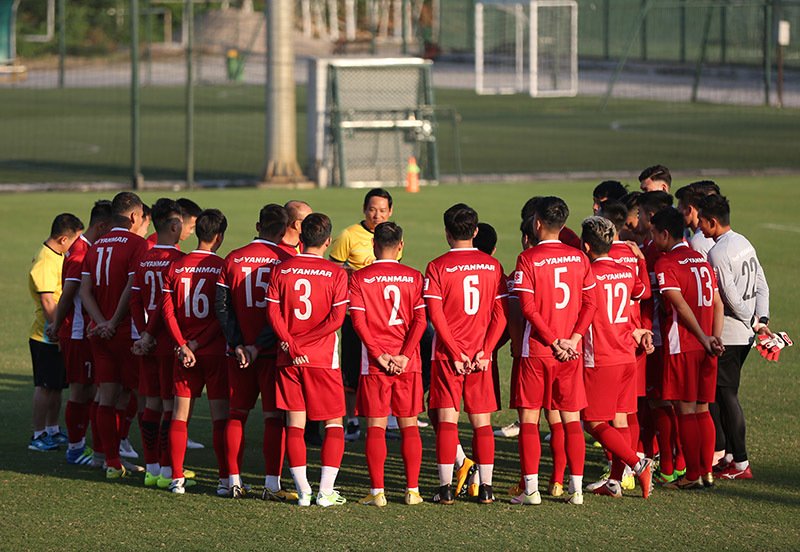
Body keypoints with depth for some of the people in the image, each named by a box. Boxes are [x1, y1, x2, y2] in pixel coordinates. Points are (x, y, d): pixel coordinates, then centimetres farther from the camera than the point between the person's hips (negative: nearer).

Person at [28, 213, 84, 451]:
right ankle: (38, 436, 5)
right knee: (45, 386, -2)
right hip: (46, 338, -9)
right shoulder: (44, 263, -19)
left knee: (56, 385, 15)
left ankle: (52, 431, 25)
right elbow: (47, 302, -22)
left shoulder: (59, 257, 12)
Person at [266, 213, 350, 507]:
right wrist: (304, 342, -8)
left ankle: (303, 491, 3)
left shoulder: (282, 270, 2)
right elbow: (336, 318, -11)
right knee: (334, 424, 7)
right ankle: (325, 491, -1)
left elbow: (272, 312, -5)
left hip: (288, 360, 2)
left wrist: (292, 345, -8)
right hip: (323, 359, -2)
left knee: (294, 423, 6)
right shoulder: (336, 273, -5)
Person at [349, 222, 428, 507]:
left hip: (375, 365, -1)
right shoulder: (414, 277, 3)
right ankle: (412, 490, 7)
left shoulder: (359, 278, -1)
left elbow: (358, 321, -8)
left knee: (376, 427, 1)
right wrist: (404, 356, -8)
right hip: (409, 364, 1)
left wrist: (380, 356, -9)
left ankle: (377, 491, -2)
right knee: (409, 425, 8)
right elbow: (420, 320, -5)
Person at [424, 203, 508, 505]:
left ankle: (446, 488, -5)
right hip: (481, 356, 2)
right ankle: (485, 488, 7)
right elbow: (501, 314, -1)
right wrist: (485, 351, -4)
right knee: (482, 421, 8)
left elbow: (436, 315, -11)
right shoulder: (492, 266, 4)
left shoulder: (437, 267, -4)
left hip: (448, 355, -2)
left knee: (447, 420, -1)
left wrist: (456, 353, -8)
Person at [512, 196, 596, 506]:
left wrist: (553, 341, -10)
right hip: (570, 353, 4)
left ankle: (531, 489, -1)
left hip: (536, 352, -3)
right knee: (571, 420, 8)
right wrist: (573, 339, -3)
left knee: (529, 419, 3)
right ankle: (576, 489, 6)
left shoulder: (528, 259, -7)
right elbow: (589, 304, 1)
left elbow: (528, 307, -13)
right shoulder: (579, 258, 5)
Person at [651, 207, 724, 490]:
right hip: (705, 348, 7)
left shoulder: (665, 263, -9)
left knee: (686, 410, -2)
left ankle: (692, 475, 0)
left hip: (681, 347, -7)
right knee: (702, 409, 12)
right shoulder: (702, 260, 14)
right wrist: (715, 337, 2)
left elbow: (681, 306, -15)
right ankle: (706, 472, 12)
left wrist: (703, 338, -9)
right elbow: (717, 304, 9)